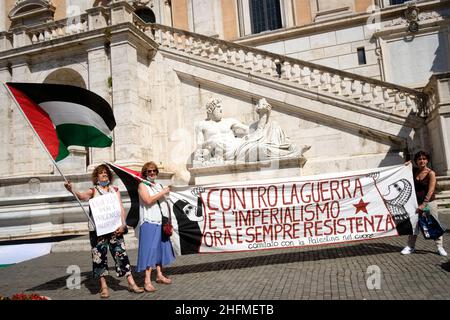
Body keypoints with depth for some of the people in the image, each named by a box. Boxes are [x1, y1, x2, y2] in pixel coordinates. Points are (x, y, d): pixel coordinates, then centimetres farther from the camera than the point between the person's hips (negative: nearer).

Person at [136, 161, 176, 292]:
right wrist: (163, 192, -13)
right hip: (149, 223, -7)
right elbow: (148, 200, -18)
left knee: (160, 248, 12)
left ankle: (159, 275, 23)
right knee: (149, 250, -8)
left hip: (161, 222, 7)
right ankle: (147, 281, -7)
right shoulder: (142, 185, -1)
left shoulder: (159, 185, 18)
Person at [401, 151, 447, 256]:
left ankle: (440, 247, 15)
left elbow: (430, 191, -17)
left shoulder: (431, 173, -11)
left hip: (429, 202, -4)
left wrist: (423, 204, -22)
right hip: (416, 201, 4)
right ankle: (410, 246, 16)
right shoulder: (414, 171, 2)